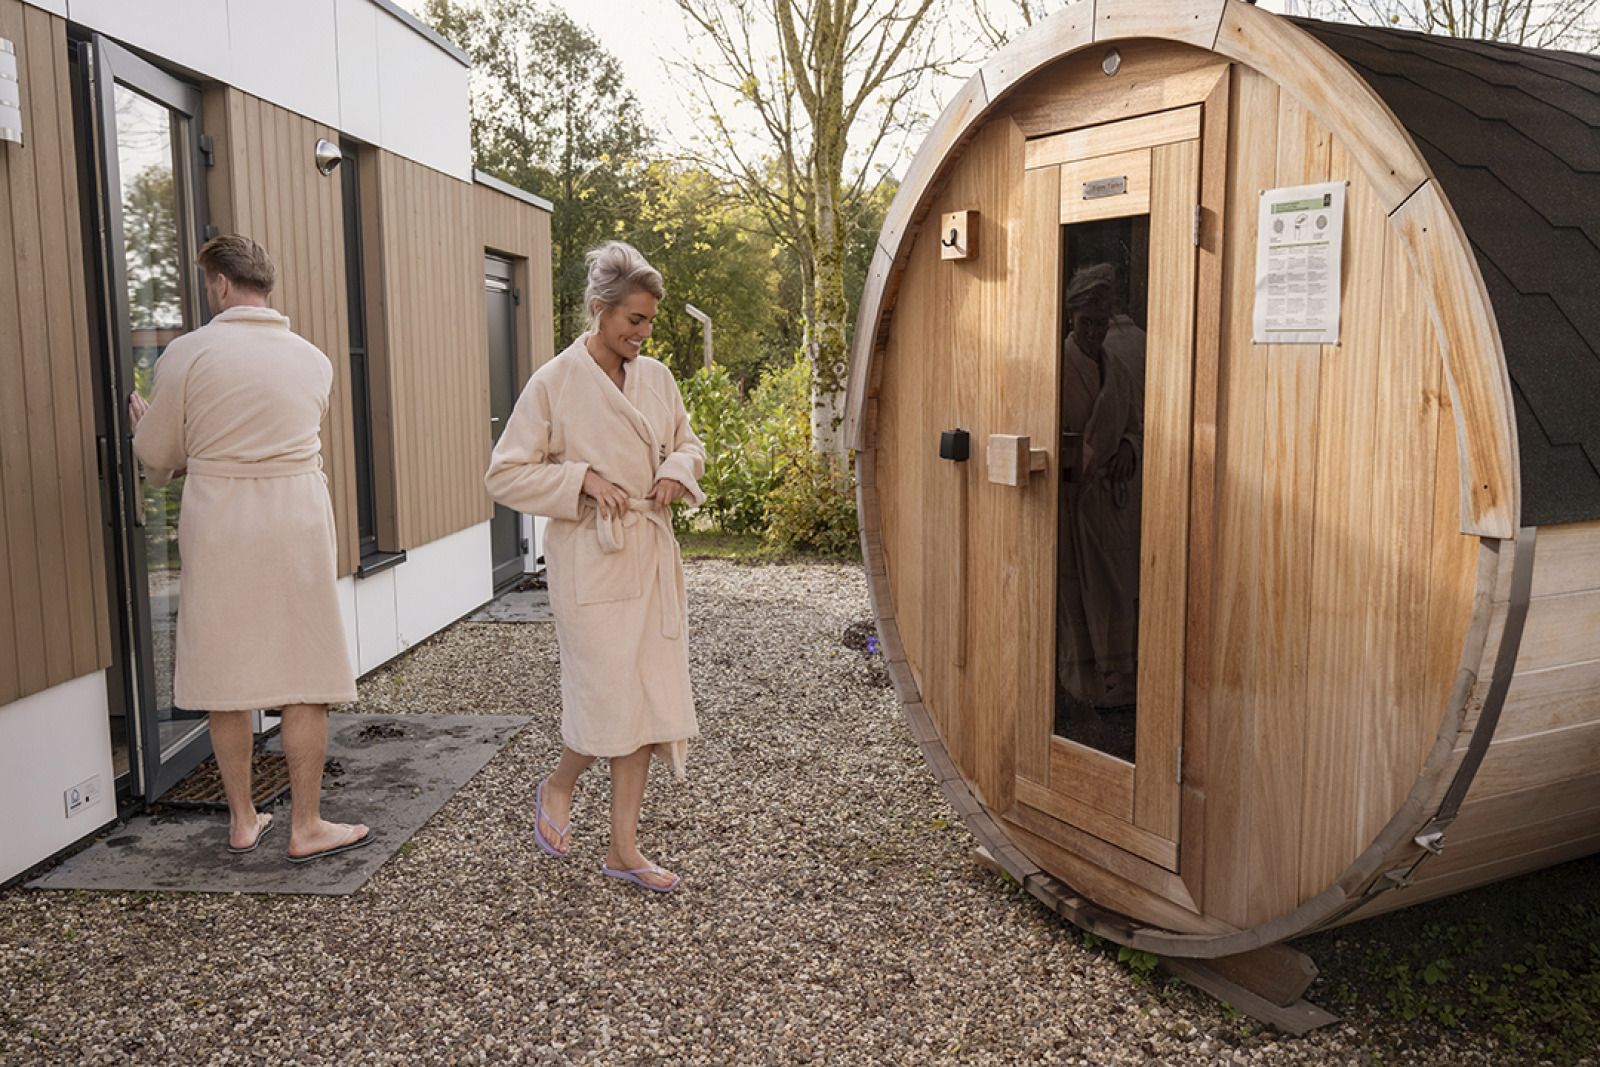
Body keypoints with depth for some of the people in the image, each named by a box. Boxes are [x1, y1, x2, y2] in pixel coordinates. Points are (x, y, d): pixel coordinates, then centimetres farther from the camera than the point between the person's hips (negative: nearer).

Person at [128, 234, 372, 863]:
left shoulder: (186, 354, -4)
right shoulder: (312, 359, 6)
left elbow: (155, 454, 5)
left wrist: (145, 426, 29)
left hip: (217, 525, 0)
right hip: (296, 523, 1)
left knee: (227, 679, 10)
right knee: (304, 680, 5)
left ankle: (243, 822, 21)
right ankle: (306, 826, 10)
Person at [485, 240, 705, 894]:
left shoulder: (656, 377, 8)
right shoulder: (554, 382, -8)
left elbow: (688, 444, 22)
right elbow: (505, 476, -8)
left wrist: (677, 471, 0)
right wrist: (581, 479, -18)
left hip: (652, 557, 6)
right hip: (590, 562, -6)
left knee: (649, 703, 7)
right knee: (608, 699, -7)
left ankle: (623, 850, 19)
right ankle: (558, 786, 28)